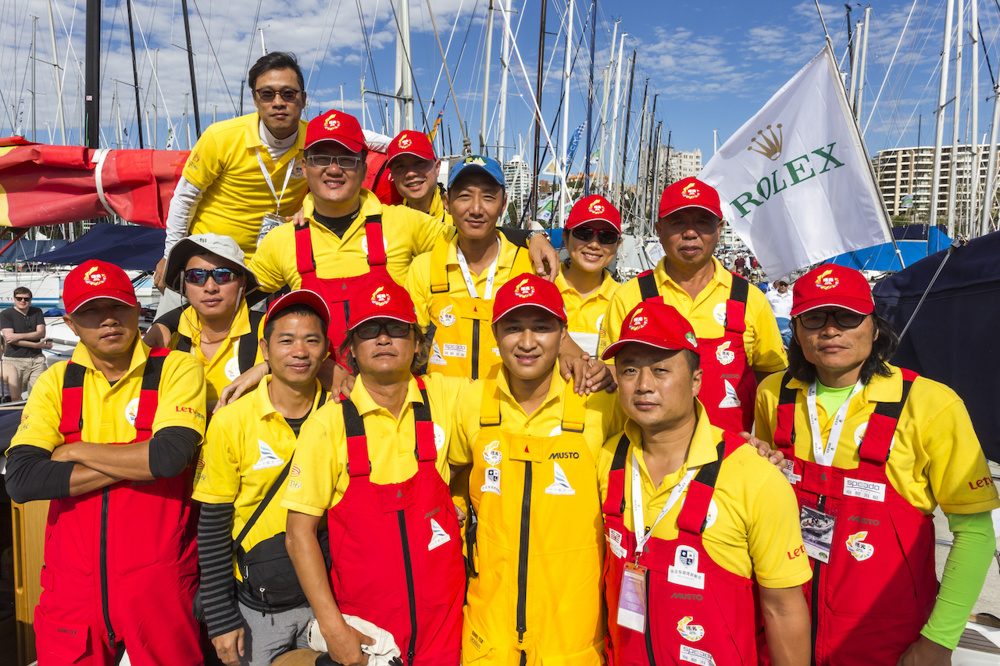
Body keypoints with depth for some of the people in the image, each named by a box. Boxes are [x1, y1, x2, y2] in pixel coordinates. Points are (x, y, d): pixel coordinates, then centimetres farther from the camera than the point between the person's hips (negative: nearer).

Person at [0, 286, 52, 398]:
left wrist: (19, 336, -12)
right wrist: (37, 345, -12)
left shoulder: (37, 312, 13)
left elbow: (41, 333, 3)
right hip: (14, 360, -3)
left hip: (37, 359, 3)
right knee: (15, 397, -6)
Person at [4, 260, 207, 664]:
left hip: (159, 584, -3)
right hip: (72, 583, 3)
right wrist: (134, 465, -13)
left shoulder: (177, 370, -5)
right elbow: (21, 480, -8)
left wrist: (75, 452, -8)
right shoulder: (55, 382, 5)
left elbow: (171, 456, -20)